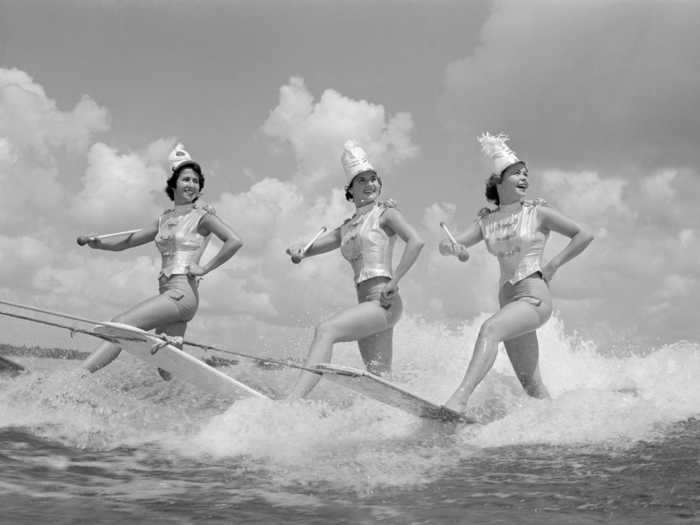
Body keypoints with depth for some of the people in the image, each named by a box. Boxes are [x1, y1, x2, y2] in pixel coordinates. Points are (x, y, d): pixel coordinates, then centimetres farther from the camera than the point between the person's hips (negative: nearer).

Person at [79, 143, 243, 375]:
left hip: (182, 292, -8)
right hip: (167, 293, 8)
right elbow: (127, 242, 22)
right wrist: (99, 243, 6)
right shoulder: (165, 219, 20)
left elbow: (234, 242, -12)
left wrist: (205, 267, -11)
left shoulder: (202, 215, 1)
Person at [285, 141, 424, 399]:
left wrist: (394, 282, -15)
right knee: (380, 378, 6)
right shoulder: (346, 228, 22)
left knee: (325, 330, -25)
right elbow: (311, 249, 18)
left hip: (384, 302, -8)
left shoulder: (385, 212, 4)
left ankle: (291, 402, -35)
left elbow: (416, 242, -10)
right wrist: (297, 251, -6)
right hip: (367, 304, 8)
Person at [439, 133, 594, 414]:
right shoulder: (486, 221, 12)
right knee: (531, 384, 8)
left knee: (489, 328, -32)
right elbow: (446, 245, 5)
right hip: (508, 297, 6)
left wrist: (552, 265, -5)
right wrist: (451, 246, -19)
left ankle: (460, 398, -44)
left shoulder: (537, 212, 3)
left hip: (535, 295, -6)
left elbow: (584, 235, 3)